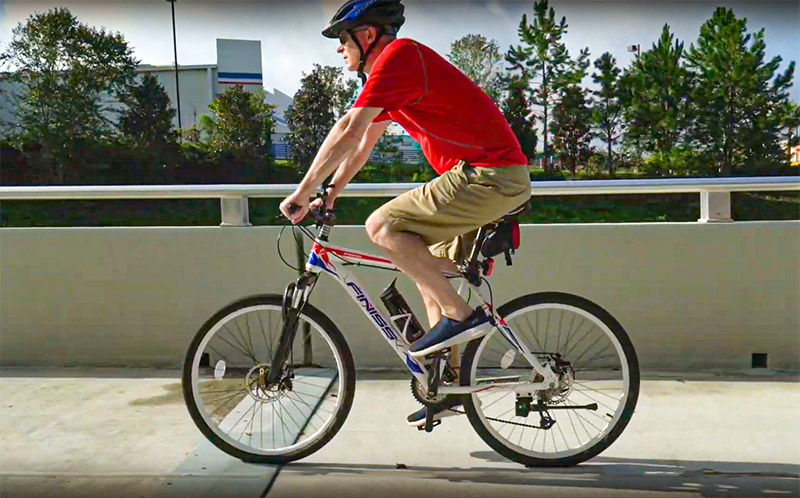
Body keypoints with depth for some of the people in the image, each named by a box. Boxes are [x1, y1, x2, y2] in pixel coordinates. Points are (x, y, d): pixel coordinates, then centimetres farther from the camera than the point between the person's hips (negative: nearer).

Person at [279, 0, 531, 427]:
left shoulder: (398, 55, -10)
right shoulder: (394, 72, 21)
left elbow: (349, 131, -16)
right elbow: (362, 145, 25)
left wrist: (303, 192, -10)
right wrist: (328, 196, 24)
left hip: (489, 175, -10)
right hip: (501, 181, 10)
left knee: (382, 226, -14)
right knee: (430, 273, 15)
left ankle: (460, 314, -9)